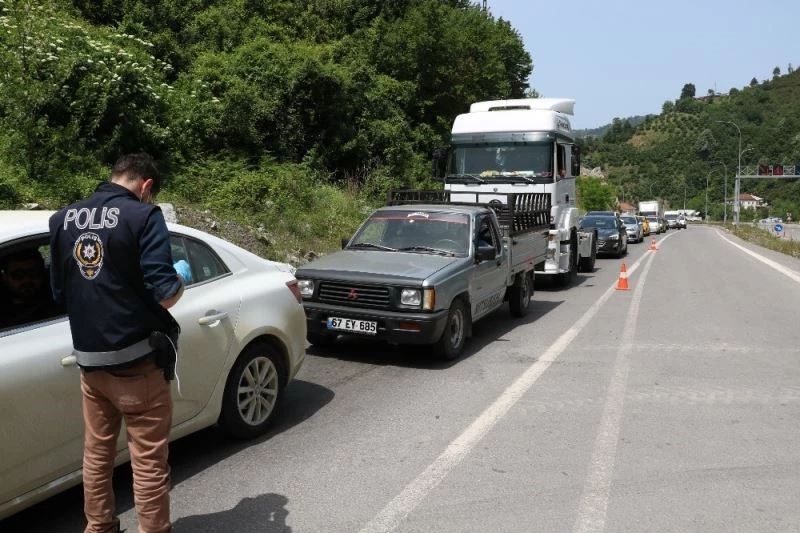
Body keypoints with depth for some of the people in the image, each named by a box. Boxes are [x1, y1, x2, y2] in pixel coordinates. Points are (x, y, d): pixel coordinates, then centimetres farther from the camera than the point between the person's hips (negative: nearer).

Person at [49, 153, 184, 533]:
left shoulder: (62, 219, 6)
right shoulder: (143, 216, -13)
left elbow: (58, 291, 13)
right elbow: (163, 294, -18)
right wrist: (180, 284, 3)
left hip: (88, 358, 7)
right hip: (136, 359, -6)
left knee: (96, 453, 20)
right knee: (148, 461, 5)